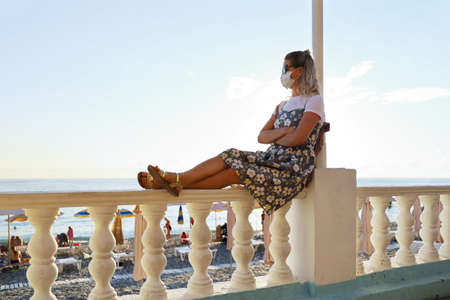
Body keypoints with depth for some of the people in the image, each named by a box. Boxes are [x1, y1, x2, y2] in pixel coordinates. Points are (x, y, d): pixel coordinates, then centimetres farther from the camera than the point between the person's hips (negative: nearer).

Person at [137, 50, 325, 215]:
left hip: (295, 167, -6)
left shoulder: (314, 100, -2)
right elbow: (261, 136, 10)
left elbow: (299, 137, -16)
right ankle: (172, 179, -27)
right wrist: (283, 131, -9)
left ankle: (175, 181, -27)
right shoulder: (283, 105, 23)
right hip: (273, 158, 7)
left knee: (235, 172, -25)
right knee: (230, 156, -18)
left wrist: (273, 138, 0)